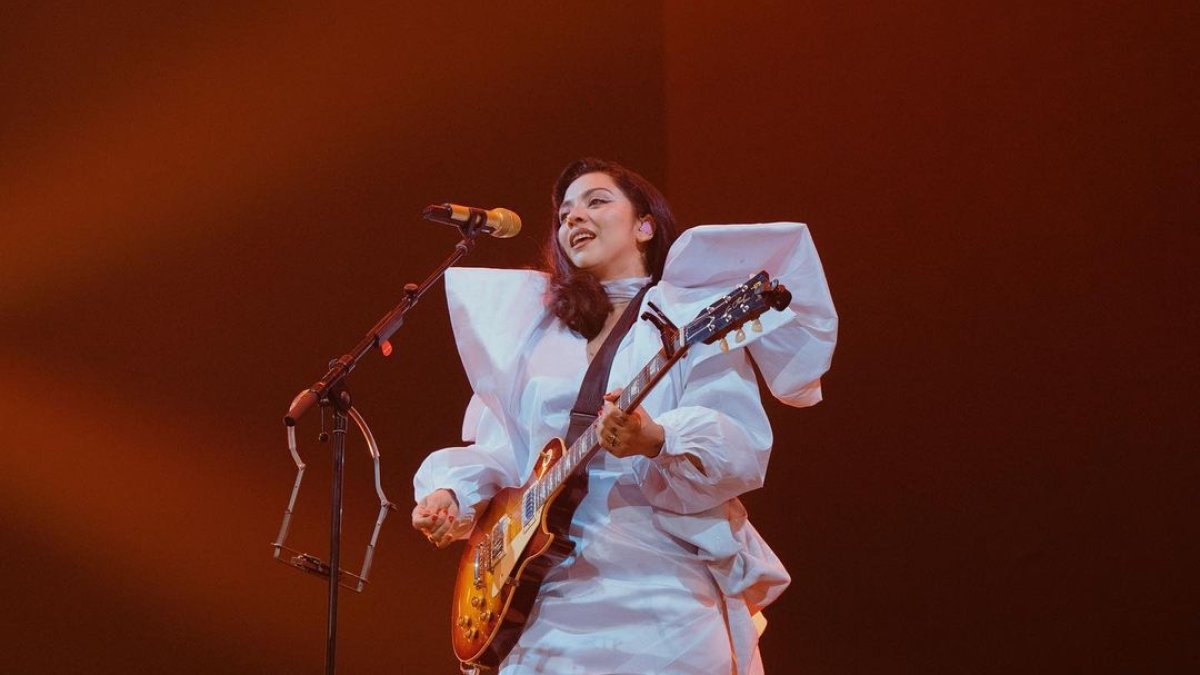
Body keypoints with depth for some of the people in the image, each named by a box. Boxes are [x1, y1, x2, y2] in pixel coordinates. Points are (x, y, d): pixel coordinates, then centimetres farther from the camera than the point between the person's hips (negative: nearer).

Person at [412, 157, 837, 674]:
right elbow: (503, 449, 17)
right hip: (549, 594, 5)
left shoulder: (692, 316, -1)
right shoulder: (545, 332, 18)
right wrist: (452, 492, -2)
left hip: (657, 591, -5)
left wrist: (656, 440, -30)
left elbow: (743, 447, -12)